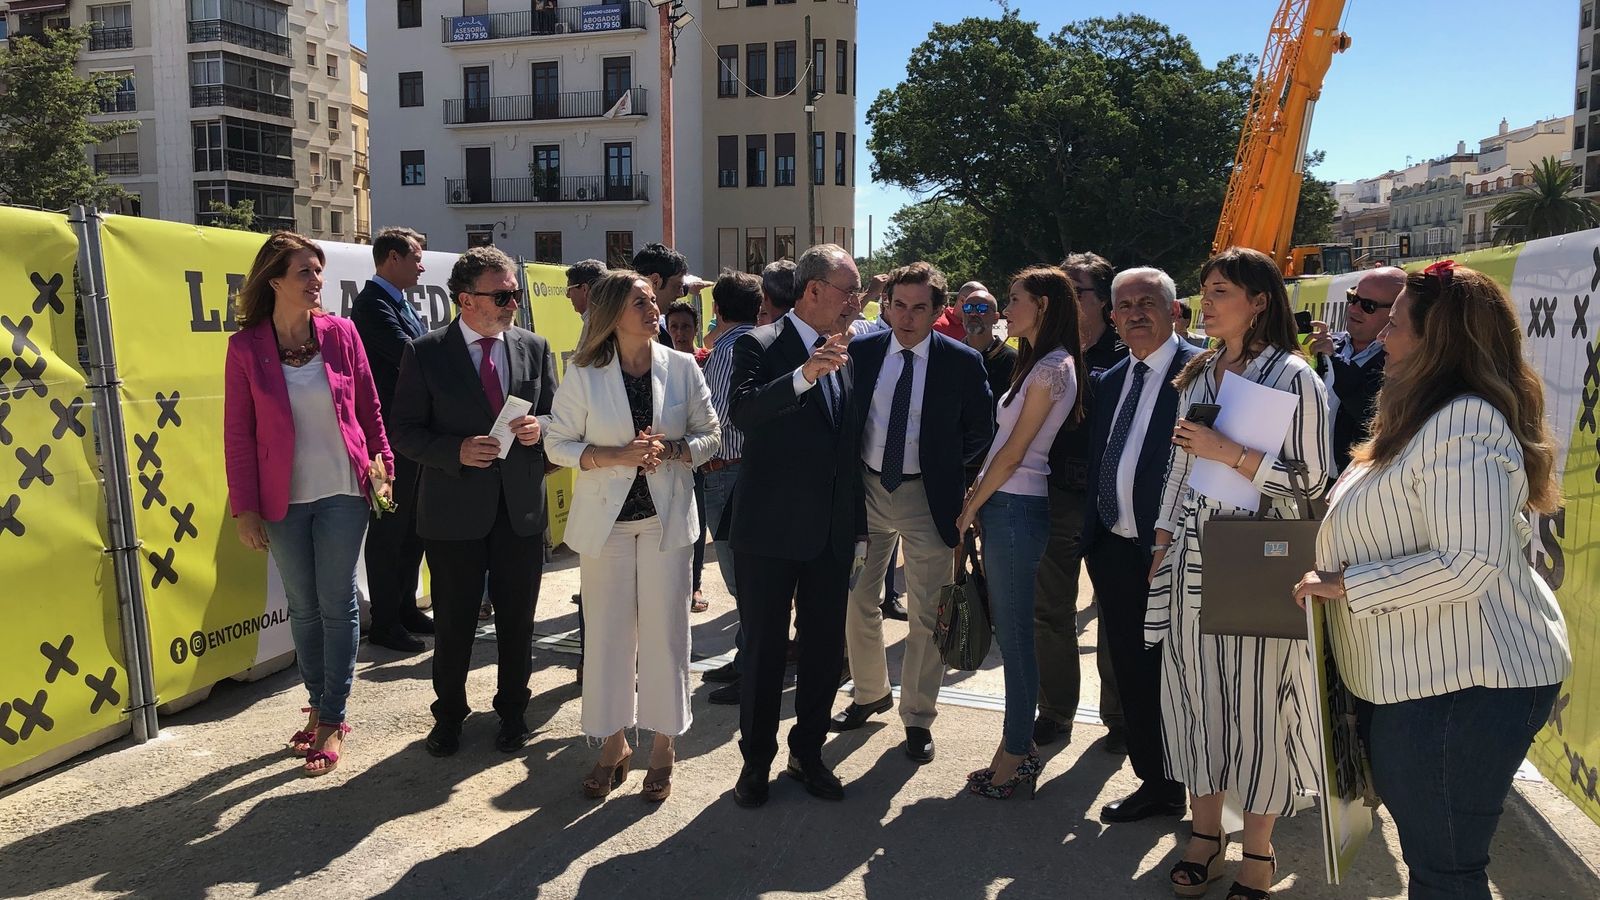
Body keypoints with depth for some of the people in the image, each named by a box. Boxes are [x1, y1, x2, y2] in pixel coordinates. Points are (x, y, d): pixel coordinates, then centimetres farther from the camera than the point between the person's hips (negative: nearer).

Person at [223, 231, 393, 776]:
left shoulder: (341, 333, -1)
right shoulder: (246, 347, -4)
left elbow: (369, 408, 6)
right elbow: (238, 434, -2)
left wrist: (383, 468, 0)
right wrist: (244, 508, -3)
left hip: (343, 492, 0)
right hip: (283, 500, 0)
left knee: (337, 606, 4)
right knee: (303, 608, 11)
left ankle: (332, 721, 15)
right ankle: (319, 707, 27)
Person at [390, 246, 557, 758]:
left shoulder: (535, 348, 3)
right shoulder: (425, 354, -6)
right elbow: (405, 432, -4)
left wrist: (539, 428, -12)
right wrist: (457, 451, -20)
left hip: (521, 507, 3)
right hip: (455, 510, -2)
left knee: (518, 620, 13)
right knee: (453, 622, 11)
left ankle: (513, 711, 33)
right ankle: (449, 714, 33)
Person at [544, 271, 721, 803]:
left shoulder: (682, 368, -1)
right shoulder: (583, 376, -4)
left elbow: (709, 434, 4)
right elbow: (557, 443, -2)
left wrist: (673, 450, -16)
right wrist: (615, 456, -17)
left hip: (666, 516, 1)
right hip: (606, 518, 0)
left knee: (664, 630, 4)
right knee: (608, 631, 7)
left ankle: (663, 746, 20)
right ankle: (613, 745, 25)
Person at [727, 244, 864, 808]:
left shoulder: (846, 354, 9)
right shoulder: (760, 345, -7)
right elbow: (742, 413, -25)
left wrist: (856, 514, 12)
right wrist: (804, 375, -37)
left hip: (834, 530, 5)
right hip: (771, 527, -5)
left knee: (826, 646, 12)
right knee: (764, 649, 7)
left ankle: (808, 752, 30)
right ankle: (756, 760, 23)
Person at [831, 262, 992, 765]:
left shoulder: (962, 362, -7)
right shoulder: (861, 352, -1)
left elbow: (981, 430, 4)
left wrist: (946, 467, 0)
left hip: (926, 497, -3)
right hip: (865, 489, 3)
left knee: (926, 614, 4)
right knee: (857, 601, 13)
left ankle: (917, 718, 20)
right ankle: (870, 693, 35)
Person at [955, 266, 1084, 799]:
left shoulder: (1051, 369, -15)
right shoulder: (1045, 364, 15)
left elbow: (1012, 453, -15)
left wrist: (968, 509, -7)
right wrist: (978, 500, 10)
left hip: (1014, 508, -10)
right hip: (1006, 504, 10)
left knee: (1014, 635, 0)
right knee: (1010, 629, 14)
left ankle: (1014, 758, 11)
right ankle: (1021, 745, 25)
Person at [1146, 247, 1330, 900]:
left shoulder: (1293, 376, -7)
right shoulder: (1198, 375, 12)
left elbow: (1311, 478, -9)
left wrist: (1232, 453, -17)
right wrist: (1163, 543, 14)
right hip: (1192, 558, 5)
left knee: (1255, 700, 3)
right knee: (1194, 692, 9)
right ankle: (1205, 832, 26)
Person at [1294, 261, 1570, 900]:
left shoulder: (1463, 425, -21)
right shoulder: (1429, 416, 14)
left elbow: (1466, 564, -28)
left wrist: (1344, 585, -20)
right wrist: (1332, 564, 13)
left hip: (1463, 683, -11)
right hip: (1412, 676, 11)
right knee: (1425, 848, 23)